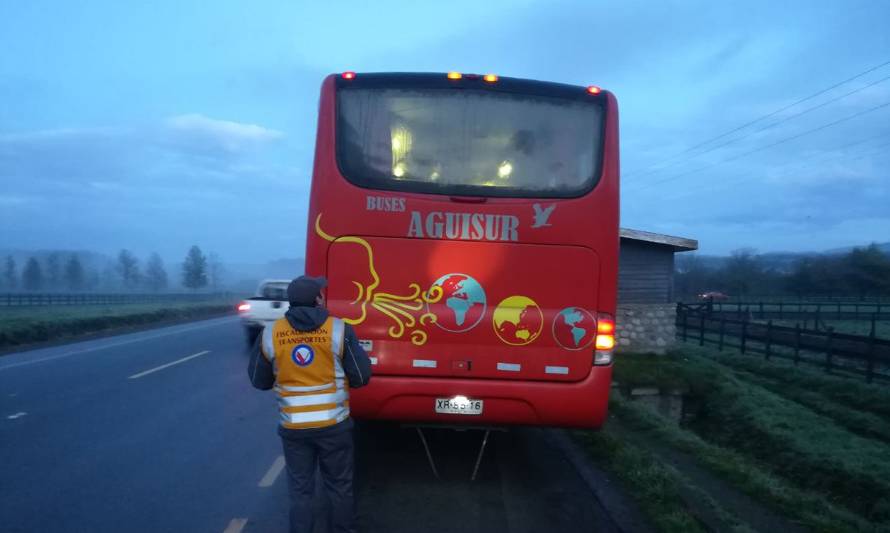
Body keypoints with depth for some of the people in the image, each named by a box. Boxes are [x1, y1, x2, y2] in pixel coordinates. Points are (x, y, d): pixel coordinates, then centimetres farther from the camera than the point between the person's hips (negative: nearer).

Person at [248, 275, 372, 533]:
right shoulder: (339, 329, -12)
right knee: (340, 486, 18)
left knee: (300, 490, 17)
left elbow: (259, 381, 6)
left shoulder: (270, 334, -5)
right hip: (334, 424, -1)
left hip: (293, 427, 1)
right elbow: (361, 377, -7)